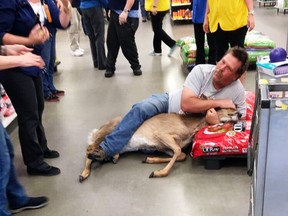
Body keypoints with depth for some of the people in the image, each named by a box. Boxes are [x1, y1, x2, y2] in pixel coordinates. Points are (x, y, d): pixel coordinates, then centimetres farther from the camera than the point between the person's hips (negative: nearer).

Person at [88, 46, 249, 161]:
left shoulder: (238, 91, -20)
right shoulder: (201, 71, -24)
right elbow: (186, 105, -33)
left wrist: (216, 115, -27)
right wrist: (218, 102, -33)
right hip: (170, 102, -1)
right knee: (141, 109, -30)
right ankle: (107, 148, -23)